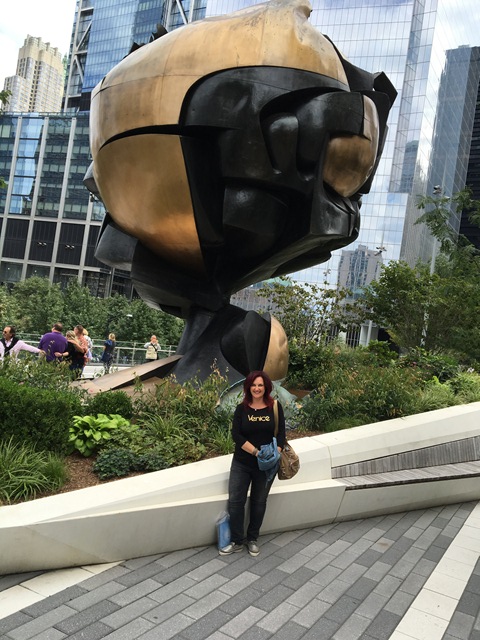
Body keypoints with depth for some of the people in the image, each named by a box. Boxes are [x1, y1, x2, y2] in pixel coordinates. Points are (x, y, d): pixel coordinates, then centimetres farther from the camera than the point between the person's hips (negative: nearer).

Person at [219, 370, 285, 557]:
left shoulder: (275, 408, -4)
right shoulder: (241, 409, -4)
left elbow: (281, 434, -6)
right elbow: (236, 435, -12)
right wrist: (256, 452, -21)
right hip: (241, 464, 0)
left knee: (259, 502, 13)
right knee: (235, 501, 1)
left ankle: (252, 539, 31)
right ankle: (237, 541, 17)